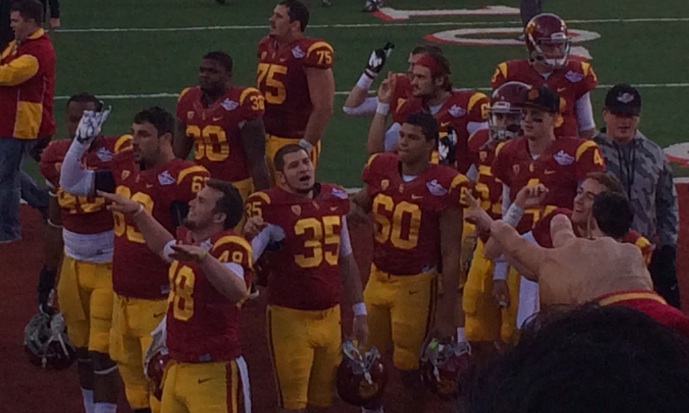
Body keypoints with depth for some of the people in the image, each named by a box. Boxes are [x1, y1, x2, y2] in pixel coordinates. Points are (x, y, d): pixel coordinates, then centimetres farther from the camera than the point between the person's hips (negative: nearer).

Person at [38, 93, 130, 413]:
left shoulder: (120, 154, -15)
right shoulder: (56, 158, 3)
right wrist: (47, 275, 16)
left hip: (112, 268, -5)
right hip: (72, 266, 5)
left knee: (103, 354, -4)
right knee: (82, 351, 13)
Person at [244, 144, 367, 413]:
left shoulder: (335, 200, 7)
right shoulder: (271, 208, -12)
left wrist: (359, 311, 17)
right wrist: (248, 236, -37)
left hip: (330, 316, 6)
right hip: (290, 317, -5)